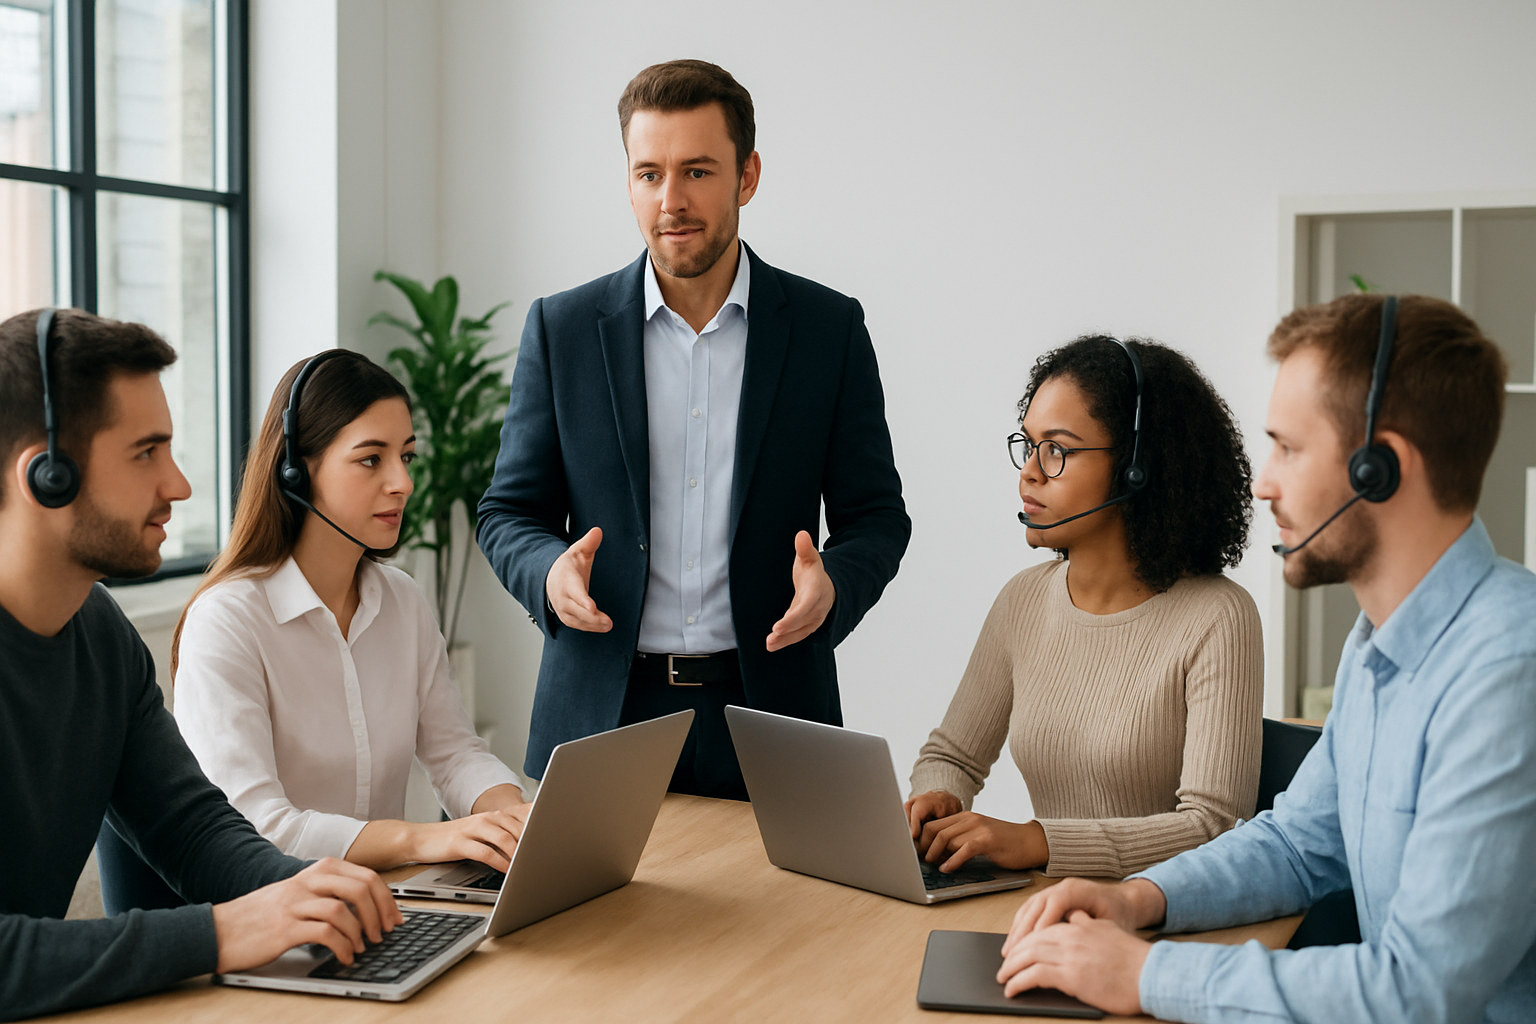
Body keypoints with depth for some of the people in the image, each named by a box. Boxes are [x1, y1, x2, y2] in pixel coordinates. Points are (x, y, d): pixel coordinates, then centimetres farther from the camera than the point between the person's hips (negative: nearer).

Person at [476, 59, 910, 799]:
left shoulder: (830, 328, 1)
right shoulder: (561, 328, 2)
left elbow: (876, 514, 5)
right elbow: (509, 512, 6)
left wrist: (832, 583, -17)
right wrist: (552, 572, -16)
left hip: (768, 713, 0)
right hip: (601, 713, 0)